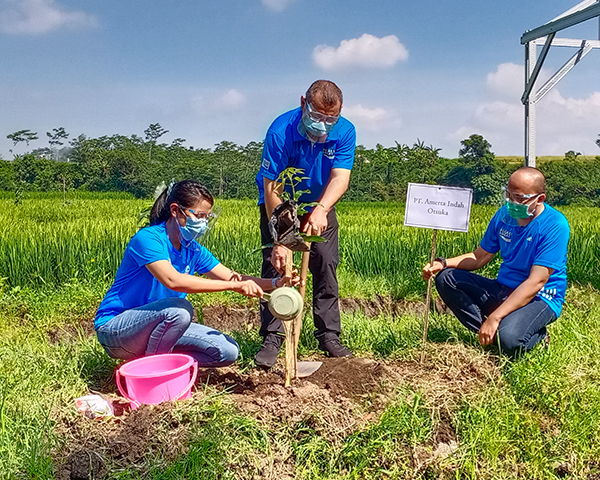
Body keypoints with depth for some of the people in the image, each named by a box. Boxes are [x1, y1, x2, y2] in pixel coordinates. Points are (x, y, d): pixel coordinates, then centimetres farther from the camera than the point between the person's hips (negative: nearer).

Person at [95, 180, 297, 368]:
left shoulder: (193, 250, 0)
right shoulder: (148, 238, -22)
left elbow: (231, 278, -2)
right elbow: (173, 280, -38)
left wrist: (275, 282, -18)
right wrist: (234, 285, -37)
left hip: (158, 325, 7)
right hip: (115, 327, -7)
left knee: (228, 351, -5)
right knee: (179, 309, -36)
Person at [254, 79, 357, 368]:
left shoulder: (344, 132, -20)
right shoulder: (281, 131, -30)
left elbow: (340, 178, -29)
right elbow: (271, 188, -32)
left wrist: (321, 209, -50)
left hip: (320, 204, 3)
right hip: (279, 202, -3)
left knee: (326, 264, -2)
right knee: (275, 264, -12)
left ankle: (329, 336, 8)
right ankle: (272, 338, -6)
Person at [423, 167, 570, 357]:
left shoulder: (555, 225, -19)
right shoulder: (504, 215, 1)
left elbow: (536, 282, -25)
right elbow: (479, 257, 9)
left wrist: (494, 317, -30)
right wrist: (443, 263, -10)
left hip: (539, 298, -7)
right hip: (503, 291, 7)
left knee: (509, 338, -36)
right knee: (446, 278, -9)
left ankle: (536, 336, 1)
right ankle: (489, 333, -14)